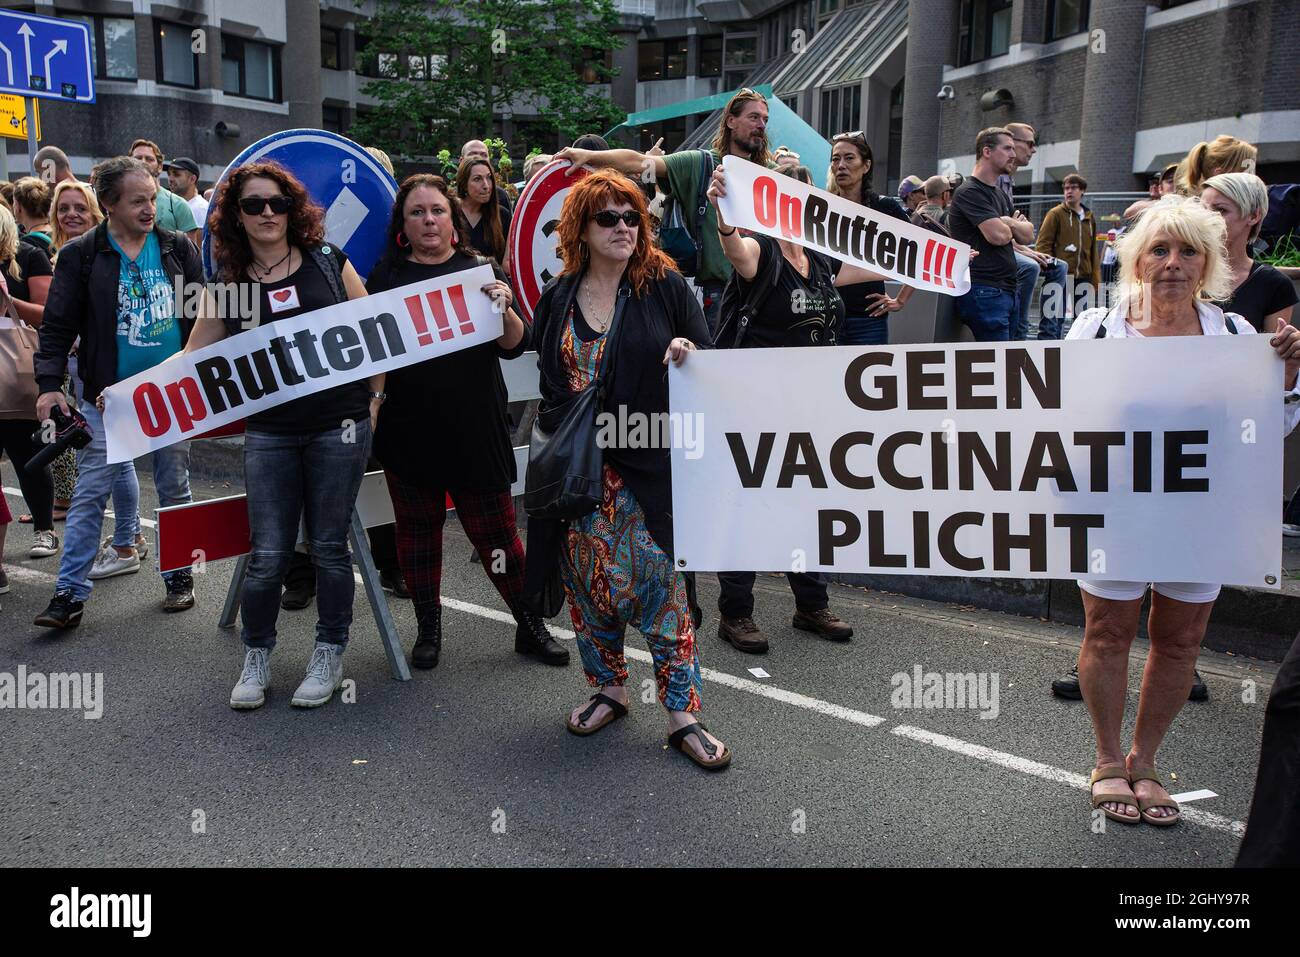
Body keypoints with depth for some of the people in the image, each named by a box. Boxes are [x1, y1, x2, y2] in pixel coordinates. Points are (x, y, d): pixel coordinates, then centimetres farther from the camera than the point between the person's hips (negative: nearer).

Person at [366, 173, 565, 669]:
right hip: (408, 429, 2)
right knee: (417, 529, 10)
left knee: (495, 529, 3)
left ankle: (530, 625, 18)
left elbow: (514, 345, -1)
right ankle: (428, 627, 26)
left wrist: (503, 310, -20)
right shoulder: (386, 275, 6)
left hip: (475, 428, -1)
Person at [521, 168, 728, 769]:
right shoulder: (557, 300, 10)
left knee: (660, 579, -6)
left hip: (649, 464, -3)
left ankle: (683, 713, 3)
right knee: (587, 578, 9)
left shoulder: (665, 285, 0)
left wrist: (686, 355, -17)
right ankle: (609, 689, 28)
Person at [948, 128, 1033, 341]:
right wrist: (1014, 224, 5)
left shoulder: (1000, 195, 22)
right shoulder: (969, 192, -8)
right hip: (984, 291, -9)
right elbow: (998, 236, -18)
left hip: (1007, 289, 9)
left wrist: (1009, 223, -4)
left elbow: (1027, 235, 17)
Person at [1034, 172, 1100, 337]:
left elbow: (1093, 251, 21)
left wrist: (1096, 280, 16)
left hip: (1083, 278, 6)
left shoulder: (1090, 217, 17)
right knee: (1052, 323, -9)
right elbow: (1042, 245, -5)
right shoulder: (1056, 214, 1)